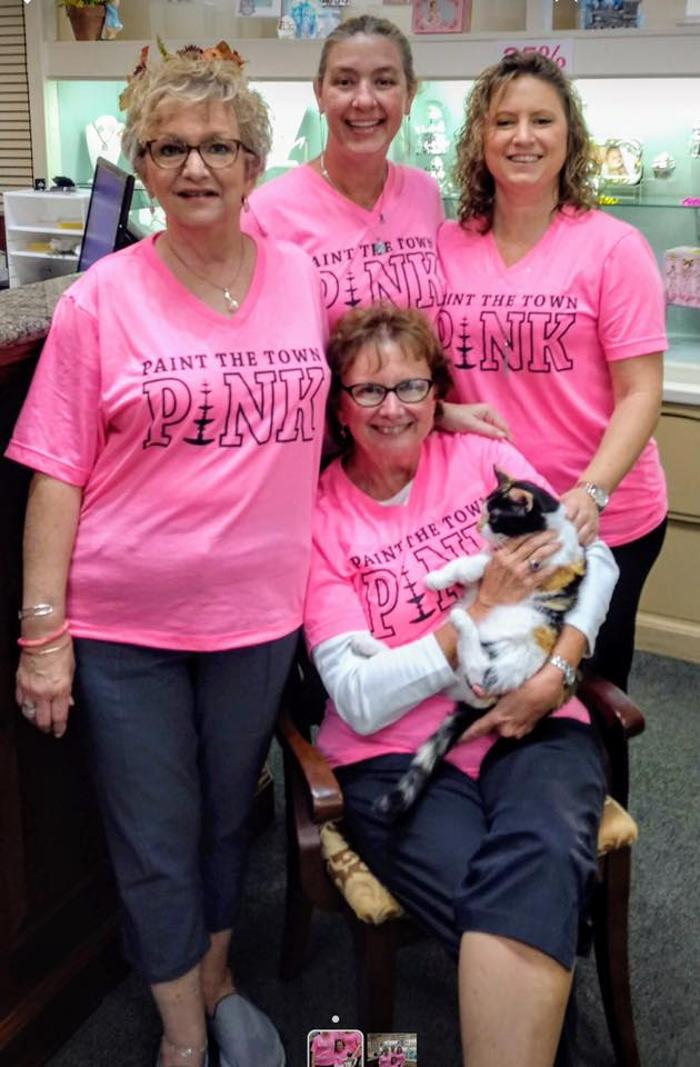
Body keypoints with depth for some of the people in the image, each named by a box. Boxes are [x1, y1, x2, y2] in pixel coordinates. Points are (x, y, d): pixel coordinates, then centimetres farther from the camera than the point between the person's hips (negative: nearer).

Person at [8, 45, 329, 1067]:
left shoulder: (304, 279, 1)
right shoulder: (101, 299, -8)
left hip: (259, 612, 3)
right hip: (123, 626, -2)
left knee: (227, 819, 21)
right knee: (155, 844, 11)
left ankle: (217, 984, 46)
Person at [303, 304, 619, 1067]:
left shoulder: (482, 458, 8)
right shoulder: (320, 516, 0)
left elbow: (594, 562, 7)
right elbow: (361, 701, -7)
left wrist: (555, 673, -10)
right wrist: (482, 611, -13)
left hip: (532, 728, 2)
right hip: (395, 754, -2)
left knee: (538, 862, -31)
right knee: (522, 909, -29)